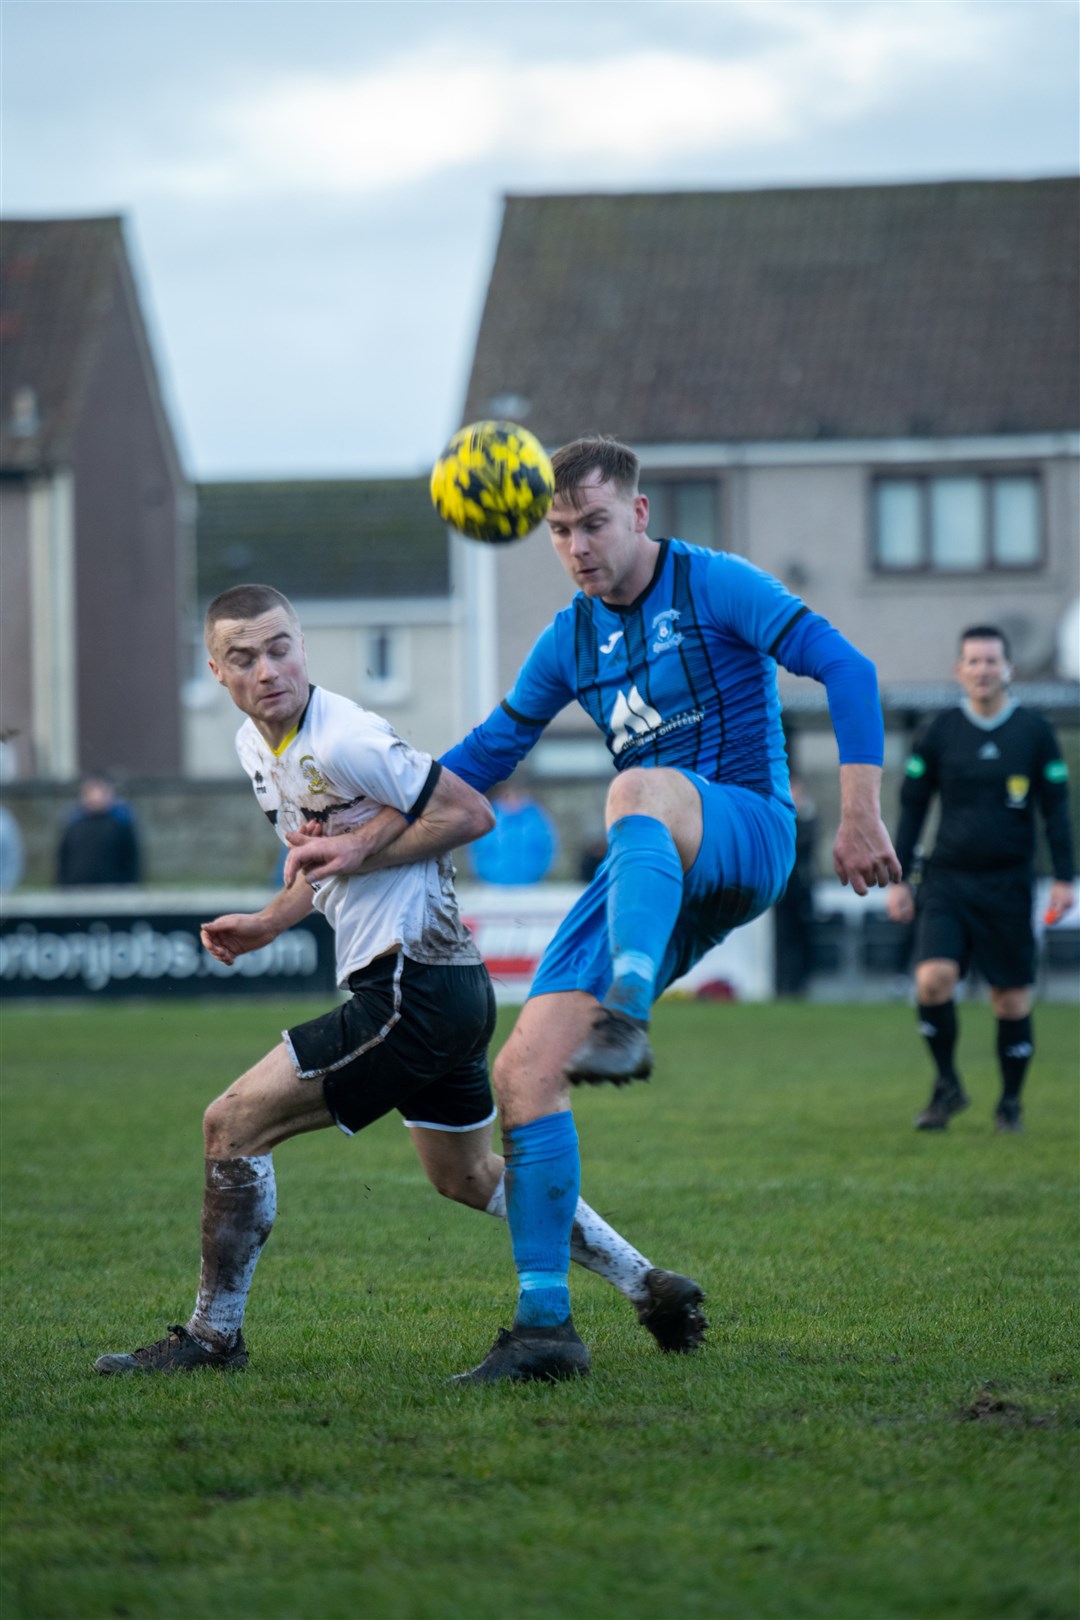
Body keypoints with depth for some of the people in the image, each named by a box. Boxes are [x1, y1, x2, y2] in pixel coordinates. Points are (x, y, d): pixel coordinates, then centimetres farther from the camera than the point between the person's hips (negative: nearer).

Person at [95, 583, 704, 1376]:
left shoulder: (342, 741, -19)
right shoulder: (257, 745, 10)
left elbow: (470, 812, -15)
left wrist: (362, 847, -18)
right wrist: (269, 922, 12)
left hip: (412, 994, -11)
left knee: (234, 1124, -8)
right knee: (468, 1175, 23)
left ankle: (213, 1334, 1)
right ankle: (649, 1286, 28)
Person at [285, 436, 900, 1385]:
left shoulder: (713, 586, -2)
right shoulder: (572, 641, 16)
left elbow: (845, 668, -8)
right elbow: (486, 754, 25)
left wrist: (860, 813, -18)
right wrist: (368, 842, 17)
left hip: (748, 834, -6)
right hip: (651, 879, 6)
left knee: (637, 789, -41)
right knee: (522, 1071, -9)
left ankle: (626, 1021, -57)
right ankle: (545, 1327, -5)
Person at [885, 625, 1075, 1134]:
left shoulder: (1035, 732, 2)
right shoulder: (937, 733, 3)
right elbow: (912, 808, 8)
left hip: (1007, 883, 0)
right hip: (946, 880, 0)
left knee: (1012, 999, 2)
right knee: (933, 979, -18)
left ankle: (1010, 1102, 20)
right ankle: (946, 1085, 1)